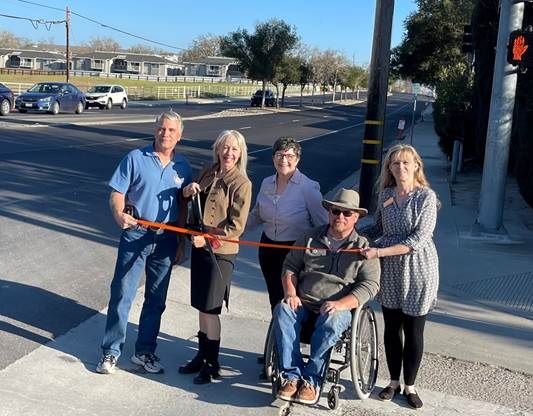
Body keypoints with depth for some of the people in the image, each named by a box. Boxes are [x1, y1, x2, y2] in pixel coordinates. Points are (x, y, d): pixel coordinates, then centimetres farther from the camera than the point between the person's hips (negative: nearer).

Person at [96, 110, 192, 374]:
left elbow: (183, 207, 11)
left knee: (156, 299, 11)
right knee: (122, 293, 0)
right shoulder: (136, 158, -3)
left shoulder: (183, 167, 6)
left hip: (166, 240, 3)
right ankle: (110, 351, 14)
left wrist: (181, 241, 9)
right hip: (135, 235, -3)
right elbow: (117, 194, -5)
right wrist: (119, 214, -25)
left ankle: (145, 352, 25)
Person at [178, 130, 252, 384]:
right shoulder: (209, 174, 8)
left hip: (221, 252, -6)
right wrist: (188, 191, -2)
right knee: (201, 306, 14)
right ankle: (202, 356, 30)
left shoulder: (242, 184, -12)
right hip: (199, 247, 6)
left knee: (209, 308, 1)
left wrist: (208, 238, -22)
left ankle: (212, 364, 17)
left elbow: (236, 226, -15)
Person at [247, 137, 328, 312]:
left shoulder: (309, 187, -13)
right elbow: (256, 216, 16)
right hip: (268, 247, 6)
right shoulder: (267, 183, 4)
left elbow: (324, 225, -12)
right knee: (274, 299, 16)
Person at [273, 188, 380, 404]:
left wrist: (341, 304, -19)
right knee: (282, 310, -28)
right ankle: (292, 375, -25)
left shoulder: (363, 248, 3)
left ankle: (311, 379, -22)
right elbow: (290, 266, 15)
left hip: (339, 308, -3)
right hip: (303, 304, 3)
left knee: (331, 322, -36)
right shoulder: (310, 238, 13)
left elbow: (370, 285, -5)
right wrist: (291, 293, -4)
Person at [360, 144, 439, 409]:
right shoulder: (385, 194, 3)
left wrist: (379, 252, -22)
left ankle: (409, 386, 24)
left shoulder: (426, 196, -13)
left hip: (418, 270, -4)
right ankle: (394, 382, 30)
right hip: (389, 270, 4)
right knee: (391, 328, 13)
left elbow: (418, 239, -20)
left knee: (413, 331, 7)